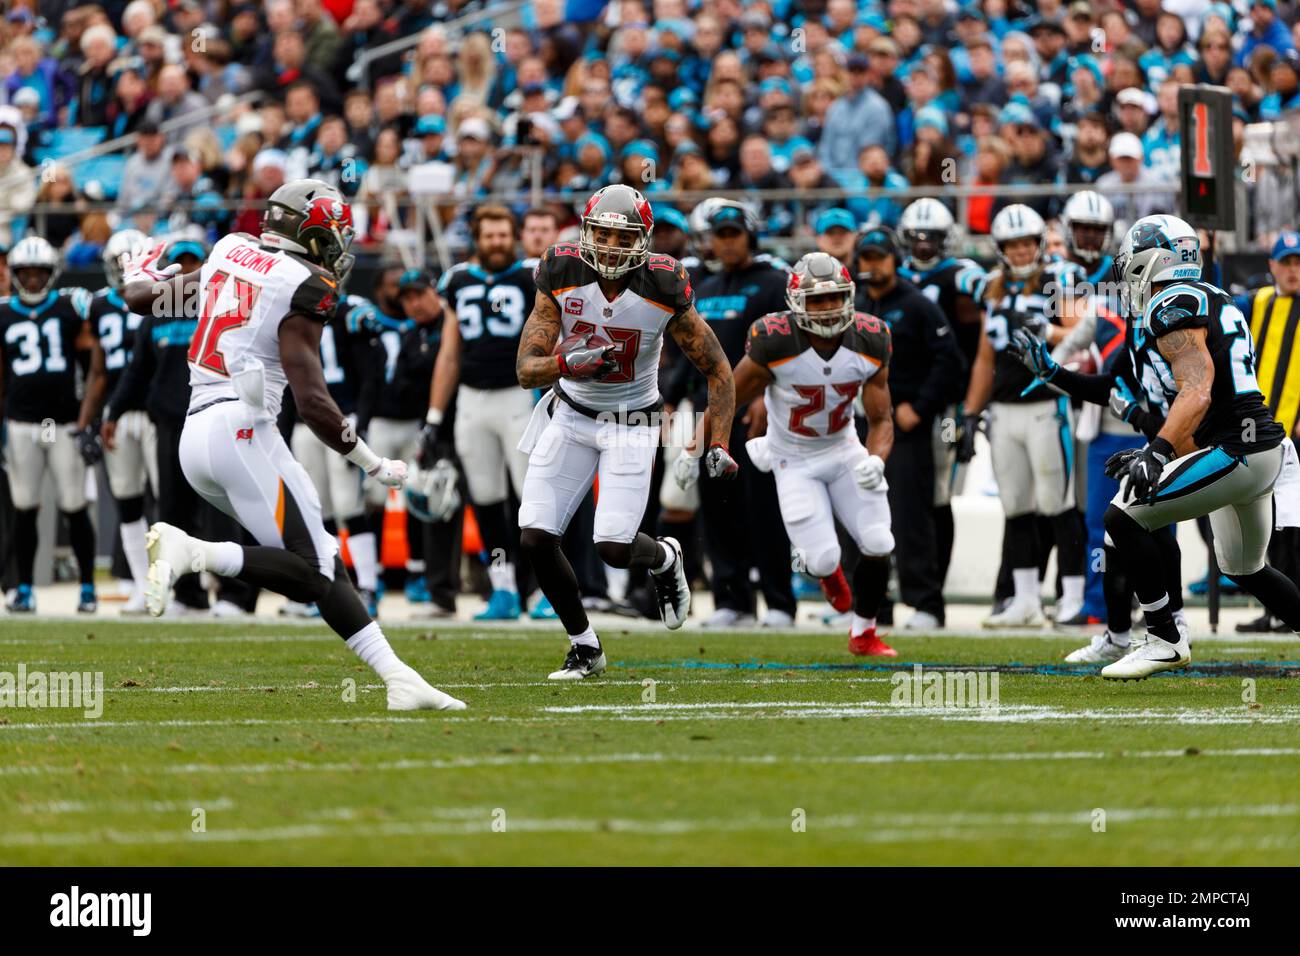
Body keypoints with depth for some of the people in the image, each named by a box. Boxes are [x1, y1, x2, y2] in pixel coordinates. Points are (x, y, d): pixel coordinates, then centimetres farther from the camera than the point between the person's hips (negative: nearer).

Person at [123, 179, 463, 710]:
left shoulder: (229, 253, 14)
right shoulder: (302, 287, -7)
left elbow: (141, 298, 26)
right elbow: (312, 402, -13)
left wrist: (139, 273, 50)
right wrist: (374, 465, -3)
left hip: (195, 435, 9)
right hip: (241, 428, -9)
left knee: (325, 564, 8)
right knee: (310, 572, -12)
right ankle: (191, 552, -26)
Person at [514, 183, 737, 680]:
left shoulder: (664, 290, -18)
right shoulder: (562, 277, -15)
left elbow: (717, 370, -7)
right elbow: (526, 368, -15)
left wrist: (719, 445, -14)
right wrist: (569, 363, -37)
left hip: (631, 426, -2)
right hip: (570, 416, 2)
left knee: (614, 547, -15)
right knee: (535, 538, -8)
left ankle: (666, 560, 24)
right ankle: (584, 647, 13)